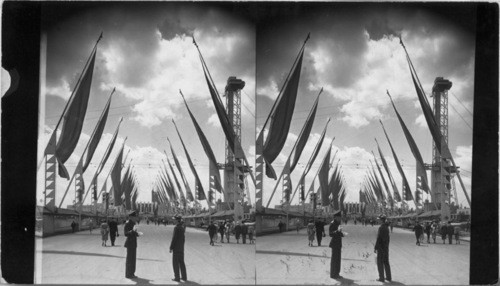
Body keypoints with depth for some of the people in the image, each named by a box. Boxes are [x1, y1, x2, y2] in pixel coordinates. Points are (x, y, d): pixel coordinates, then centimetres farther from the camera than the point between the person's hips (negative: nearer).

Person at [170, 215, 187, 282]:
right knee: (181, 262, 14)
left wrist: (171, 247, -12)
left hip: (176, 248, -8)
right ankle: (184, 277, 17)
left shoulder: (176, 228, -17)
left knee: (175, 263, 0)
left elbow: (174, 238, -18)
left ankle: (177, 277, 1)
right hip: (181, 248, 8)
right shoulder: (183, 227, 7)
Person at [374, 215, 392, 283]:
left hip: (381, 247, -8)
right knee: (386, 262, 14)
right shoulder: (387, 227, 9)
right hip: (386, 247, 8)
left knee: (380, 262, -1)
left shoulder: (381, 227, -18)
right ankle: (388, 277, 17)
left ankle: (381, 278, 0)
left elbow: (378, 238, -20)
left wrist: (375, 248, -15)